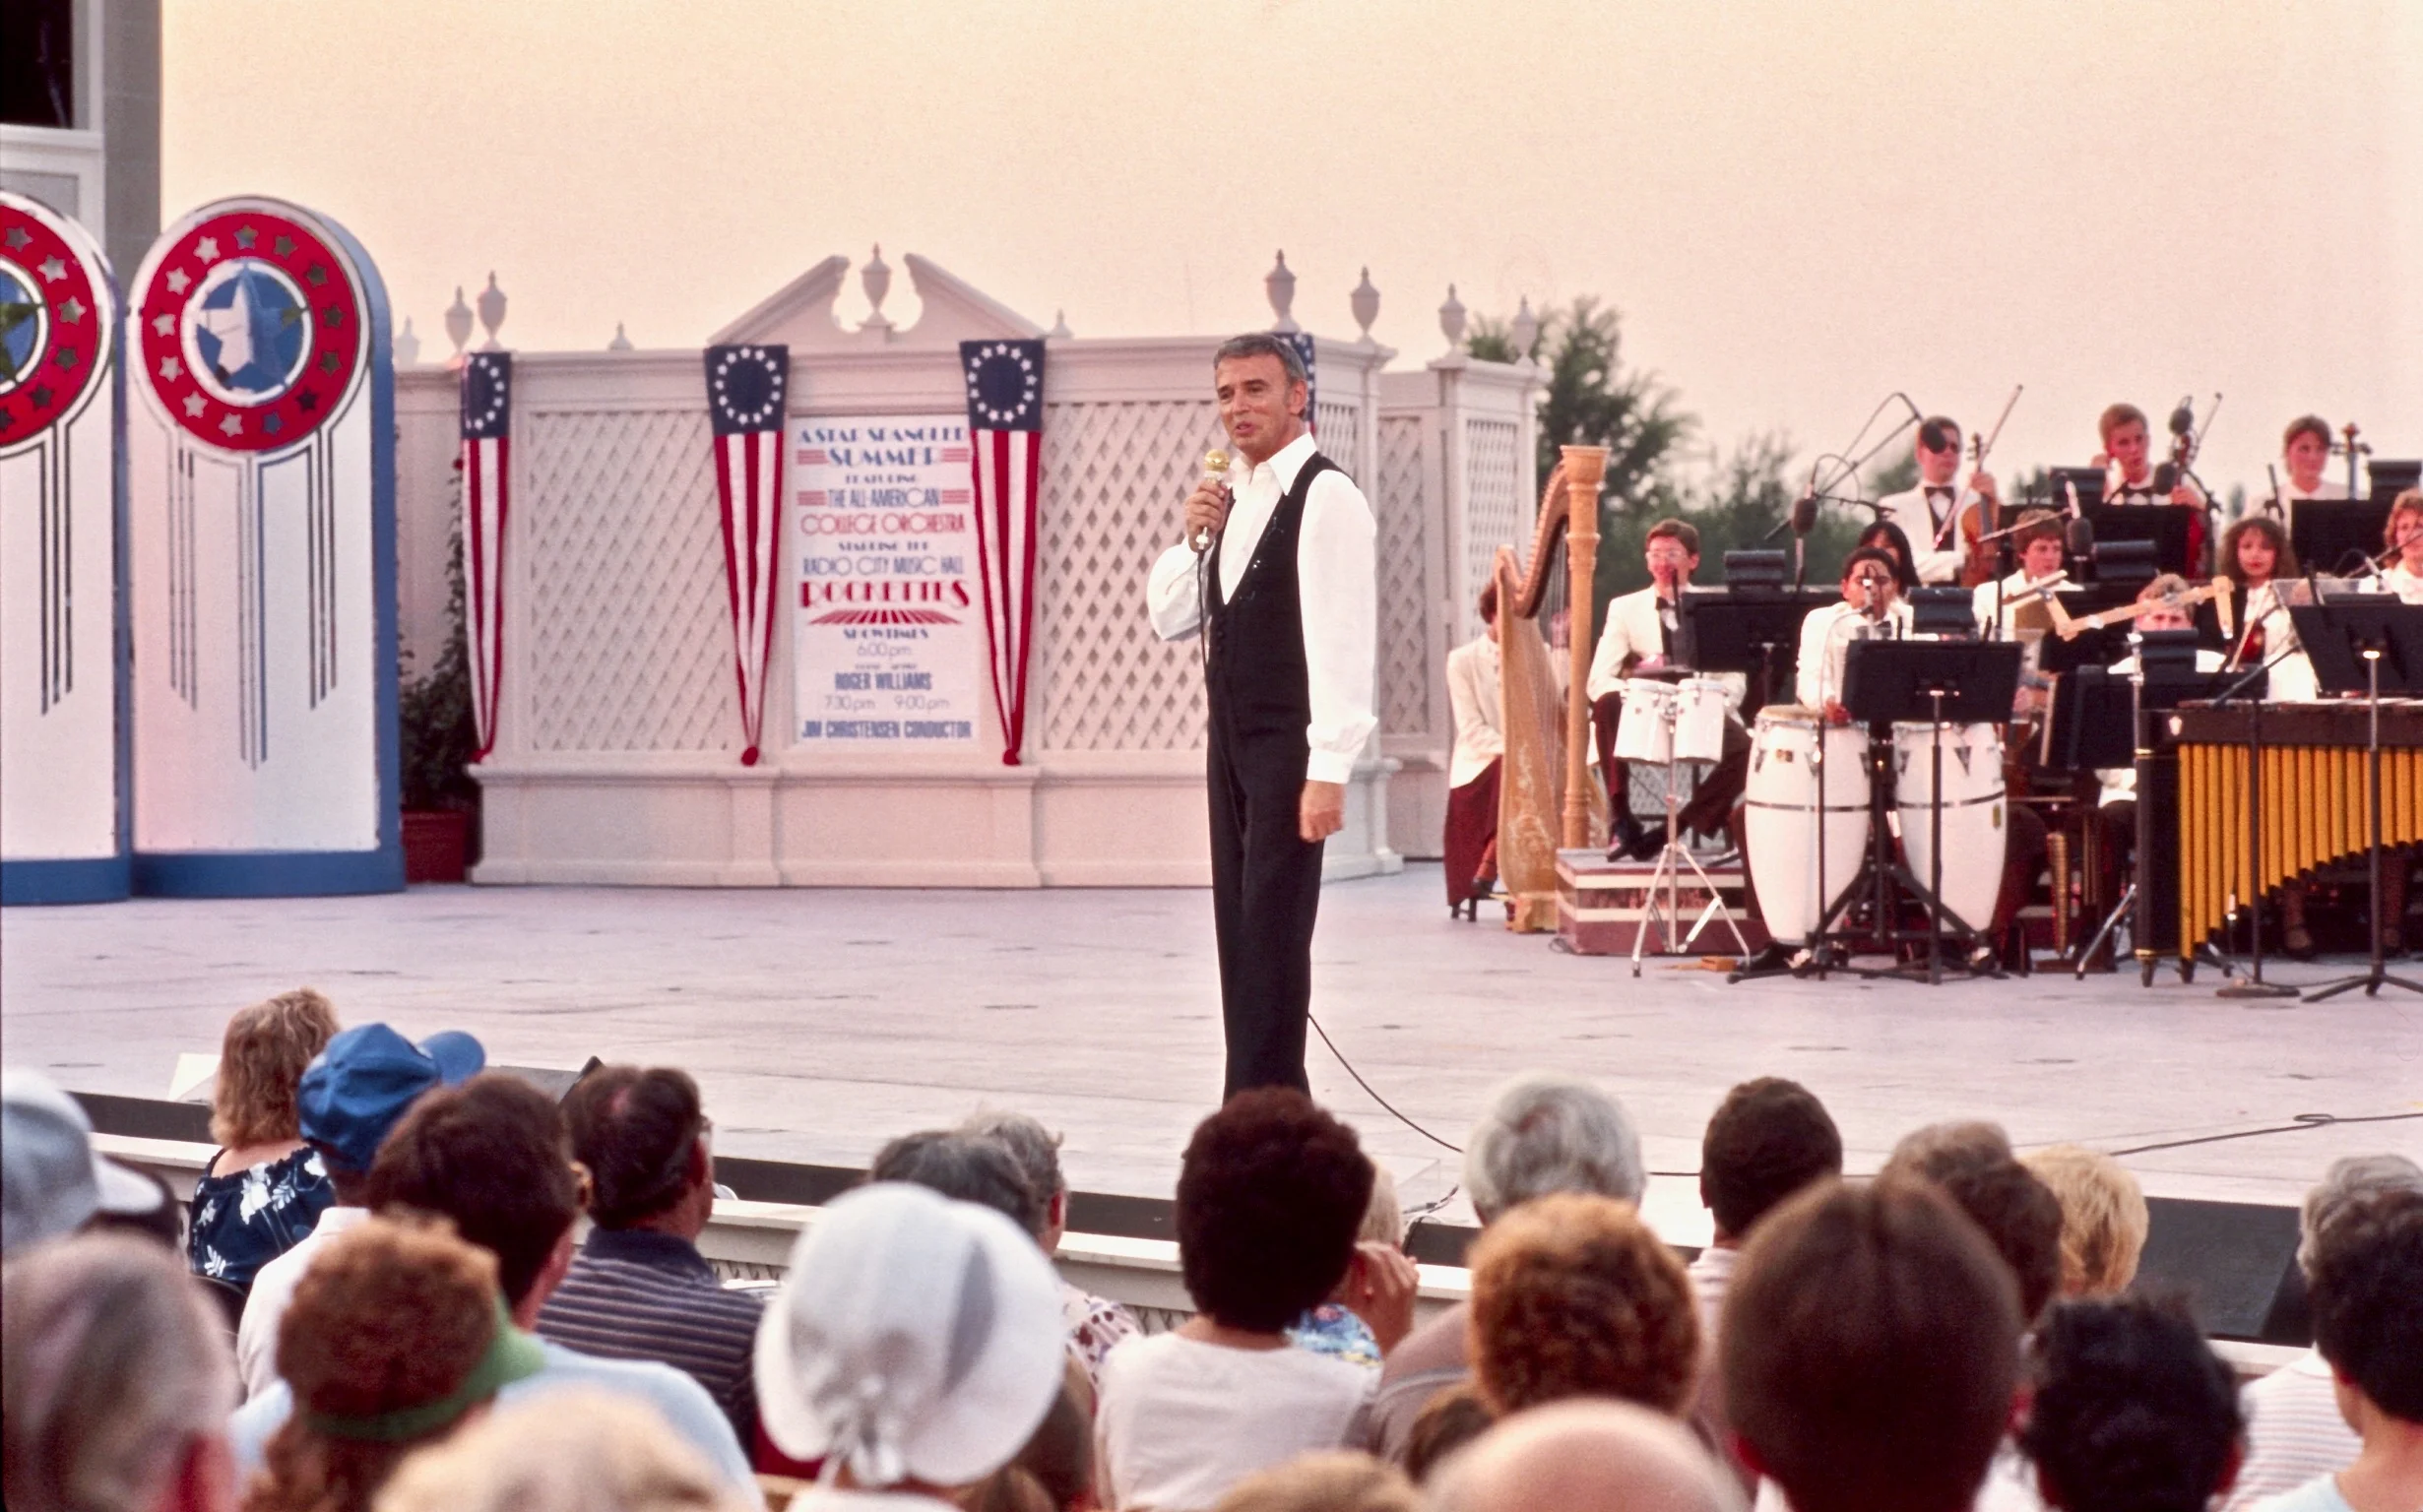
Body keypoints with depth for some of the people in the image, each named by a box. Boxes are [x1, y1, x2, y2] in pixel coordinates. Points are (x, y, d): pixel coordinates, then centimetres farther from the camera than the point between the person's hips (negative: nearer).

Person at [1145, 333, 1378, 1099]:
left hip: (1289, 744, -9)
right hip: (1232, 740, 9)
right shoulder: (1236, 501, 14)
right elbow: (1170, 619, 18)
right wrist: (1194, 538, 0)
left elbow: (1341, 637, -19)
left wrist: (1328, 770, -24)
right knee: (1239, 928, 9)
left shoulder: (1324, 496, -12)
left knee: (1272, 933, -9)